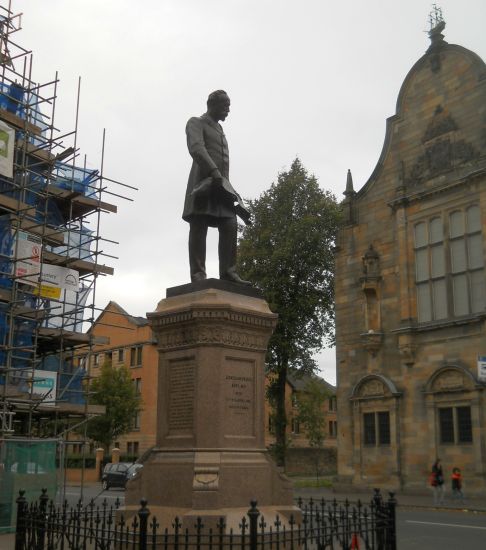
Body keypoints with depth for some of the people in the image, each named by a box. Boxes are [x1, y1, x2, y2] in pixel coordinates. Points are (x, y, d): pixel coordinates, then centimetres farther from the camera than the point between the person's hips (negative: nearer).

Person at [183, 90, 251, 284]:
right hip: (203, 181, -7)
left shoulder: (220, 130, 29)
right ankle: (198, 274, -14)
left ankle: (228, 272, -10)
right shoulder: (196, 123, 6)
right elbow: (196, 148, -13)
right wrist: (214, 170, -26)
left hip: (221, 185, 7)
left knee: (230, 226, -7)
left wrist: (227, 187, 16)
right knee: (198, 227, -10)